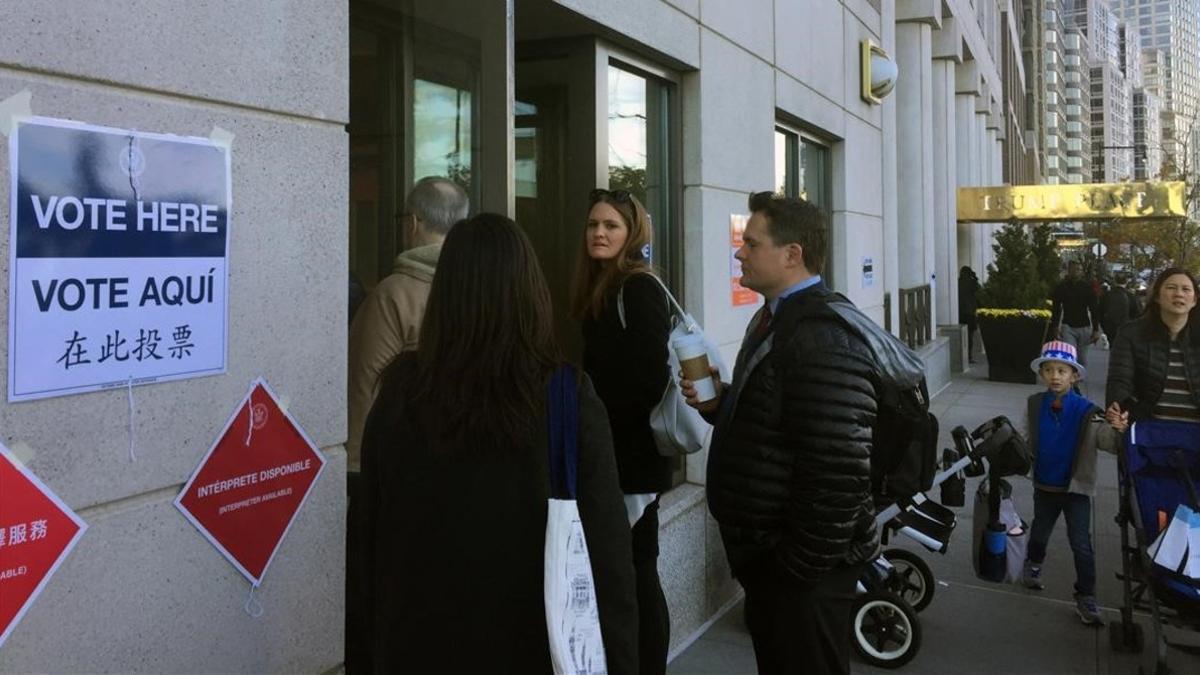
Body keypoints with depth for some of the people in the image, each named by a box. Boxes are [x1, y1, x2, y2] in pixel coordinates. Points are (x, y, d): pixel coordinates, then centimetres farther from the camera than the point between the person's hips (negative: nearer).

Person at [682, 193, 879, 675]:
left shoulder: (824, 339, -24)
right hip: (766, 550, 10)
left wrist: (801, 565, -21)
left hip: (801, 563, -10)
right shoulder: (775, 319, 10)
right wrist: (719, 404, 1)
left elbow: (838, 471, -28)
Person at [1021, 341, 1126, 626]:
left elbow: (1107, 441, -30)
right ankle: (1033, 564, 53)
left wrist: (1117, 429, -50)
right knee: (1040, 531, 24)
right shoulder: (1034, 405, -10)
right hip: (1044, 485, 3)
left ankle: (1086, 598, 10)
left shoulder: (1086, 411, -19)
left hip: (1076, 487, -3)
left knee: (1081, 545, -3)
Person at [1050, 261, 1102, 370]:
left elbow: (1094, 309, 6)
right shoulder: (1061, 287, 4)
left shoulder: (1087, 287, 4)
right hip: (1067, 327, -1)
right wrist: (1056, 327, -3)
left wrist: (1096, 330, 1)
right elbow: (1056, 308, 7)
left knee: (1082, 359, 7)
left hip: (1084, 328, 1)